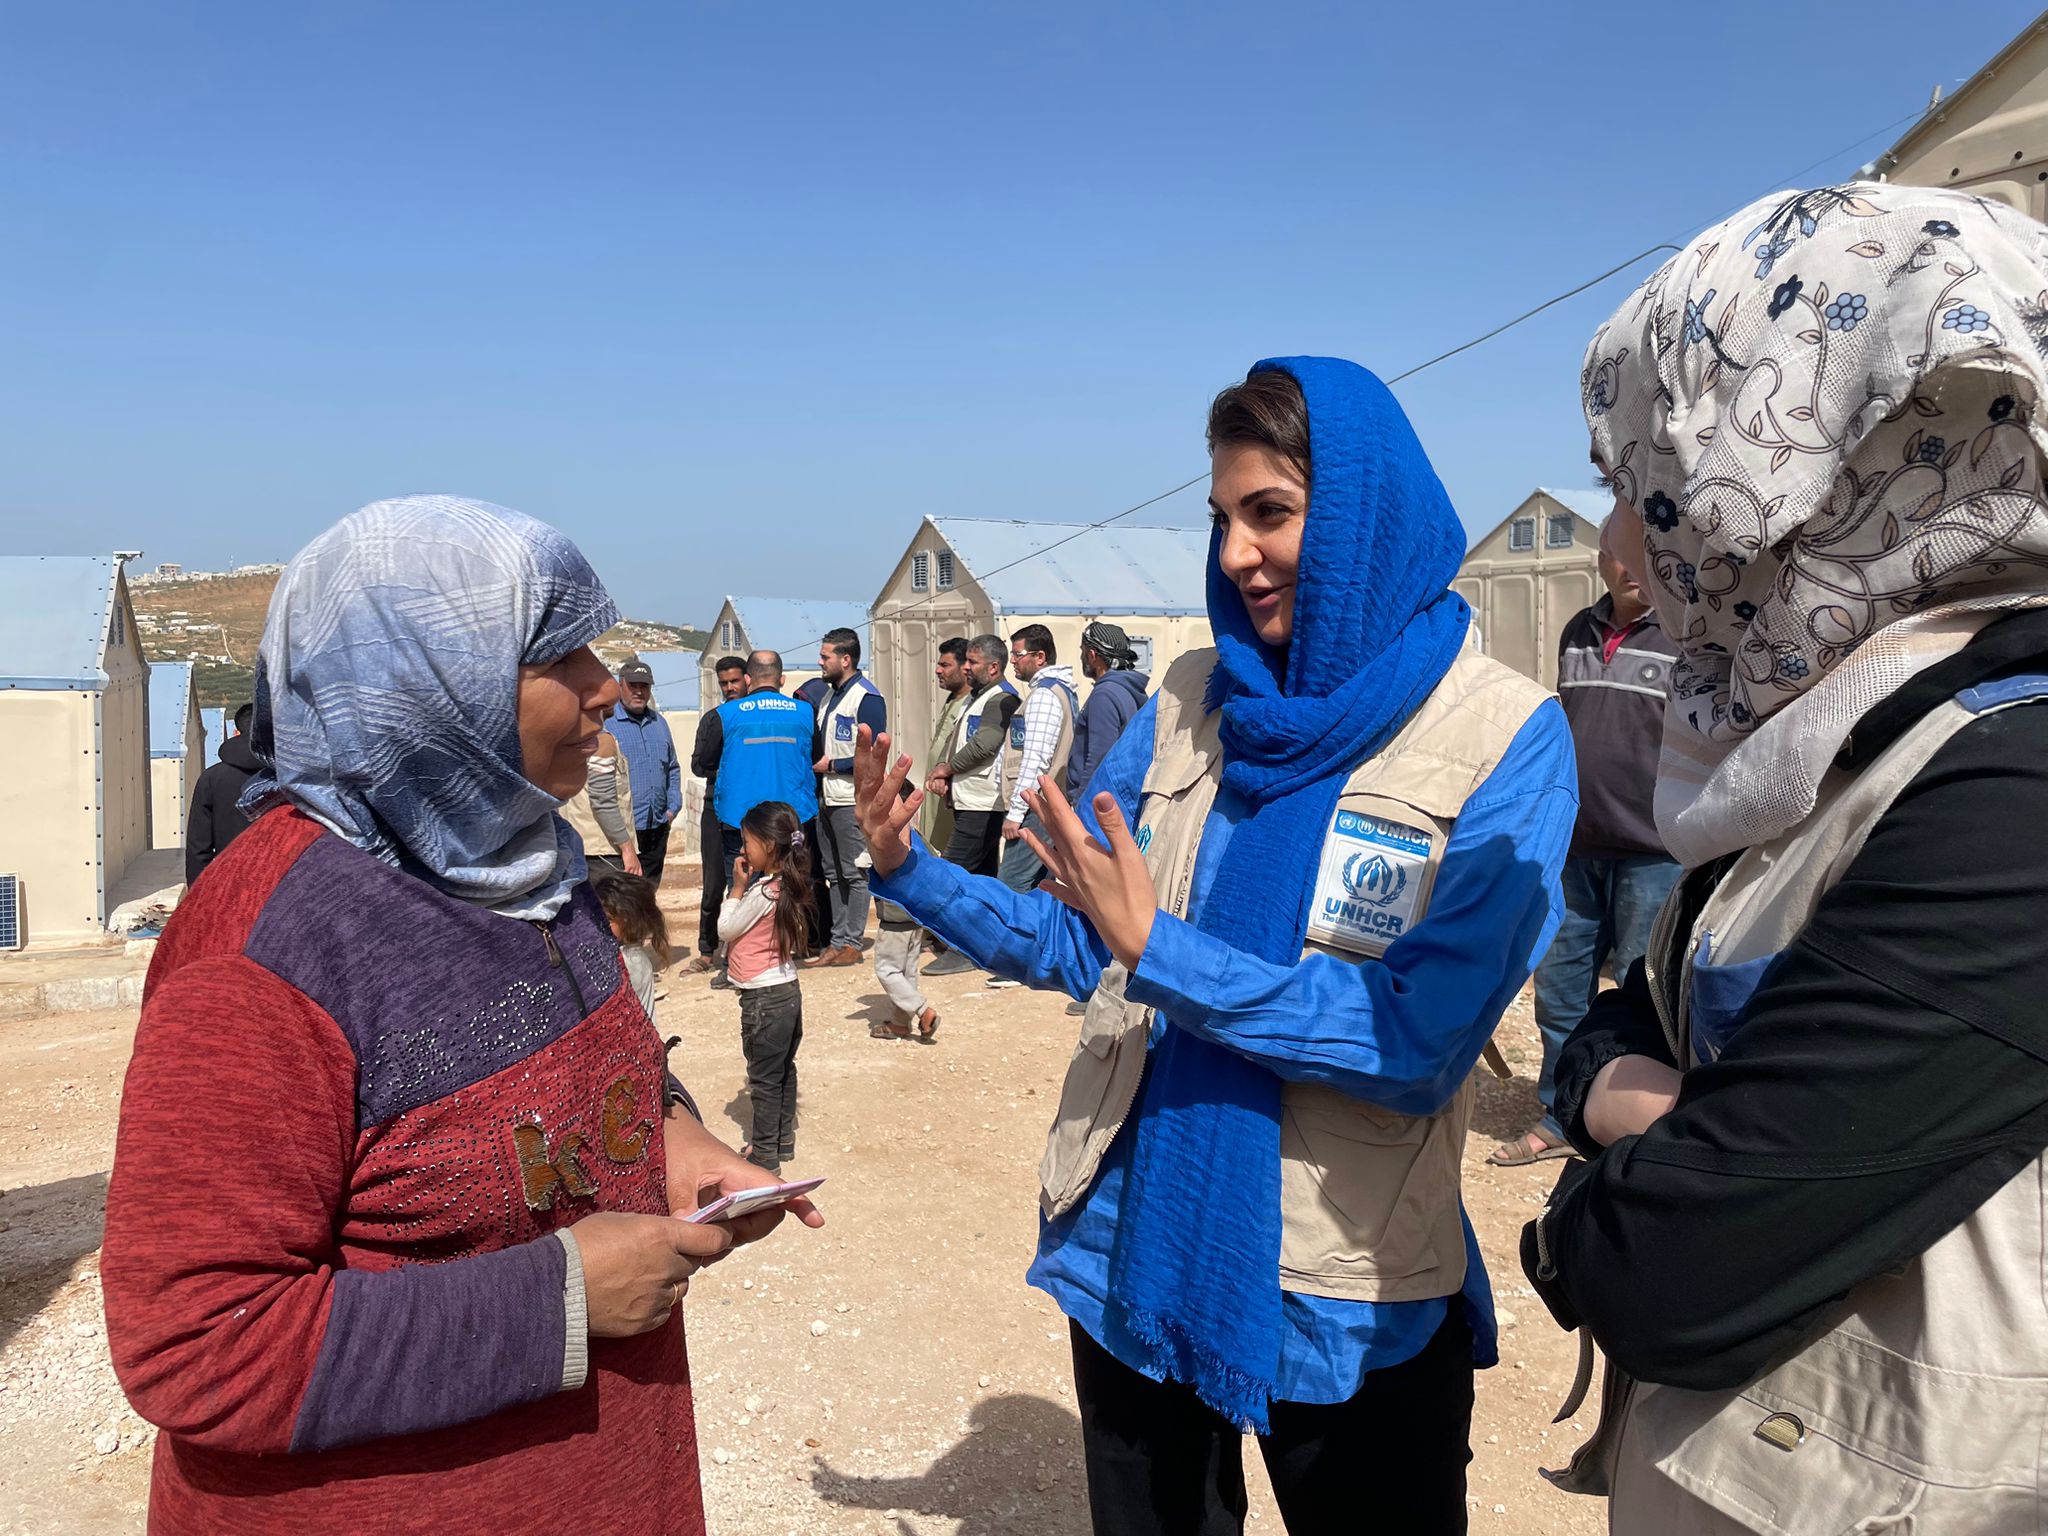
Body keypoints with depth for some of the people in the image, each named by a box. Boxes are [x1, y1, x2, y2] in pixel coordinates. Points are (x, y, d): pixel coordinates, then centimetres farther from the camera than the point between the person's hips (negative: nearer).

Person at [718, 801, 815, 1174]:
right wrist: (745, 886, 3)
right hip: (787, 990, 9)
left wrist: (738, 886, -5)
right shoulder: (787, 885, 5)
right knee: (783, 1071, 18)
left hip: (764, 997, -9)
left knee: (763, 1078, 1)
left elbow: (726, 928, -11)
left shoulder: (763, 892, -22)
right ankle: (782, 1141, 31)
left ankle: (764, 1156, 10)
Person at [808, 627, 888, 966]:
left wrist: (831, 765, -12)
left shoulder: (866, 698, -12)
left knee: (854, 873, -2)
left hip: (852, 800, -9)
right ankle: (837, 940, 18)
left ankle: (852, 943, 4)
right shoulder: (828, 694, 15)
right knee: (834, 873, 12)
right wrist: (816, 766, 4)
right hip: (826, 798, 9)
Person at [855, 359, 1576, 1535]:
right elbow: (1082, 945, 4)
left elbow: (1424, 1043, -22)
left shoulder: (1505, 738, -13)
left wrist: (1161, 952, -26)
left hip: (1348, 1298, -4)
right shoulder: (1192, 700, -1)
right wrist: (911, 872, -9)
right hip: (1133, 1246, 4)